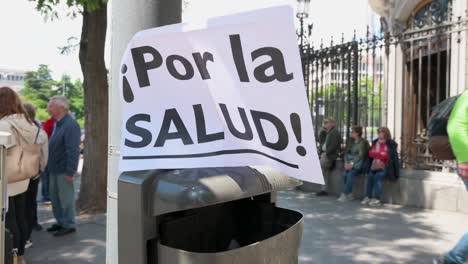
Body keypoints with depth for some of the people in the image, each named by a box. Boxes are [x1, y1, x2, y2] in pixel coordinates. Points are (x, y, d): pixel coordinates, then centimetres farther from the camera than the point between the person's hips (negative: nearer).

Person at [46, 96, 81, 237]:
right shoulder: (57, 123, 12)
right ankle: (61, 222, 31)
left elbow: (73, 151, -24)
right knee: (54, 196, 18)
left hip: (64, 170, -10)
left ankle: (69, 225, 14)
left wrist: (70, 172, -25)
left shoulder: (70, 125, -20)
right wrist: (49, 165, 15)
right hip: (54, 168, 10)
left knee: (65, 197, 1)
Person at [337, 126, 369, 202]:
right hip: (350, 162, 6)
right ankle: (349, 195, -15)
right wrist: (346, 162, -5)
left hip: (359, 163, -6)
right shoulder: (351, 141, 13)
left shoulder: (363, 142, -7)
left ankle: (344, 195, -24)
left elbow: (361, 155, -15)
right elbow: (346, 152, 11)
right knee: (345, 174, -21)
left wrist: (352, 164, -21)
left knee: (350, 174, -28)